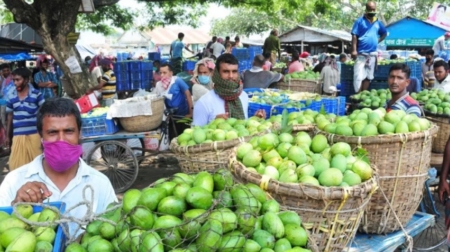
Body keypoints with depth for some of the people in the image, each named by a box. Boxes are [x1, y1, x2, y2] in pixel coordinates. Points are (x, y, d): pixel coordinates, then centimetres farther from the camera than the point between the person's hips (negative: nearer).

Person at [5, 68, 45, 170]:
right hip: (18, 135, 3)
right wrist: (7, 135, 13)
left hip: (34, 134, -3)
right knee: (17, 164, 4)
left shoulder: (36, 94, -6)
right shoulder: (10, 95, 4)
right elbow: (10, 116, 12)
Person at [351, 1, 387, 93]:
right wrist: (354, 50, -17)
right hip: (361, 54, -5)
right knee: (359, 76, -10)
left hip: (372, 54, 5)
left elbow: (384, 33, 27)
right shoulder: (360, 21, -3)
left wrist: (378, 41, 10)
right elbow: (354, 36, -8)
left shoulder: (378, 22, 11)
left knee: (368, 77, 8)